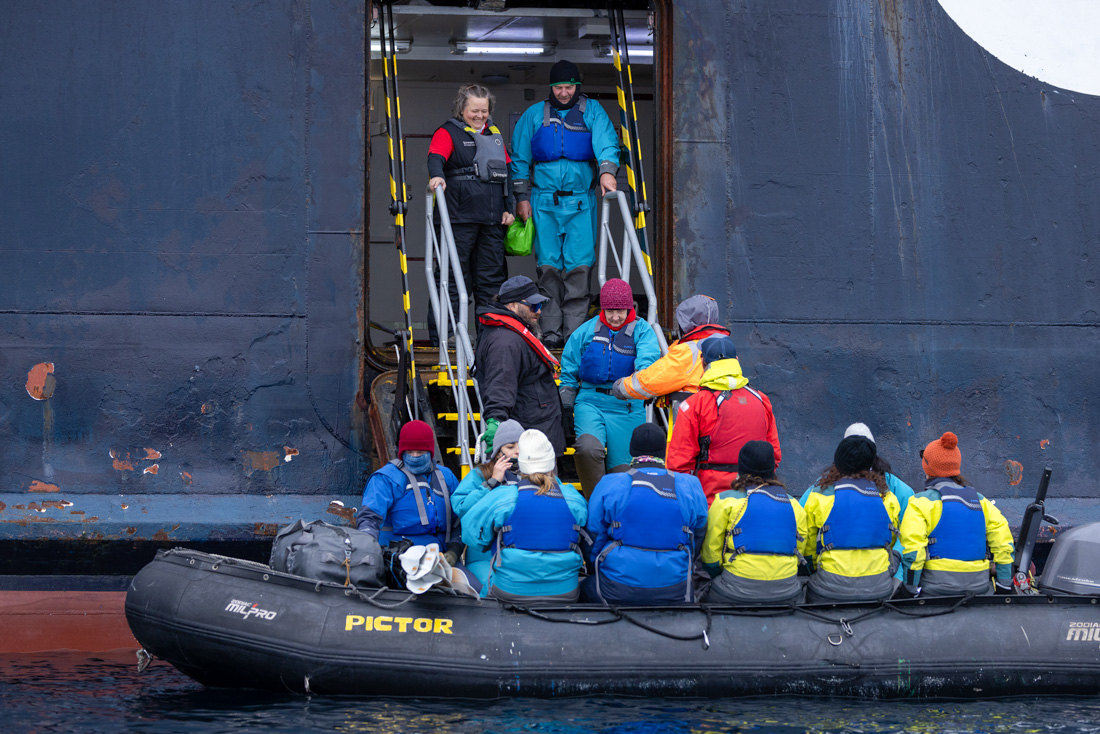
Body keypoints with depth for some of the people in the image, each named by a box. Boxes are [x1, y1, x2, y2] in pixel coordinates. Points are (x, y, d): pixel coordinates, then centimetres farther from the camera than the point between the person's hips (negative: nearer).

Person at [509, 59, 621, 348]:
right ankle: (551, 331, -1)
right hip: (543, 202, 1)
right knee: (548, 267, -3)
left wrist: (607, 170, -26)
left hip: (581, 202, -1)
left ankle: (575, 331, -5)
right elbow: (519, 158, 13)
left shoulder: (592, 111, 8)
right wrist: (522, 197, 6)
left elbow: (606, 143, -6)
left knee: (578, 267, -7)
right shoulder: (534, 115, 11)